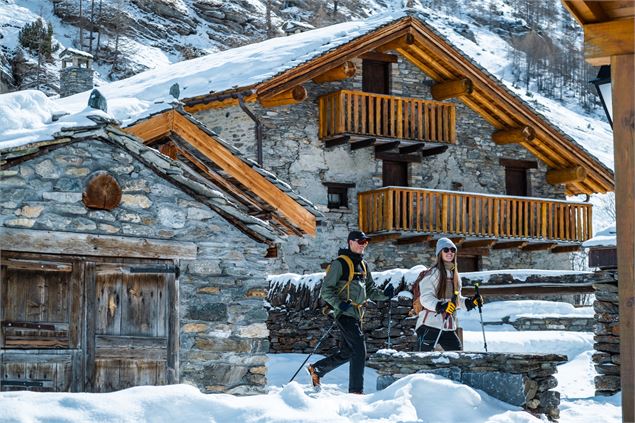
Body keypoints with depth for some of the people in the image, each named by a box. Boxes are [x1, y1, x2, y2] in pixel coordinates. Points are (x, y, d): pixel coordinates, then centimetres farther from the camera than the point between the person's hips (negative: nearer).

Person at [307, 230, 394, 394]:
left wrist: (384, 294, 3)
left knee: (346, 353, 13)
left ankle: (316, 369, 30)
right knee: (359, 350, -15)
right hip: (345, 313, -9)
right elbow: (326, 290, -10)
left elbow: (370, 290, 22)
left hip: (357, 314, 9)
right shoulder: (339, 263, -8)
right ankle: (356, 390, -10)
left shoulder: (363, 265, 18)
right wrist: (339, 304, -25)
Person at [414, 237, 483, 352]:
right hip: (430, 324, -7)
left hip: (448, 327, 8)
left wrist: (470, 302, 12)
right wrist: (440, 306, -30)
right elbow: (425, 298, -15)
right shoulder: (433, 273, -7)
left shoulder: (454, 274, 18)